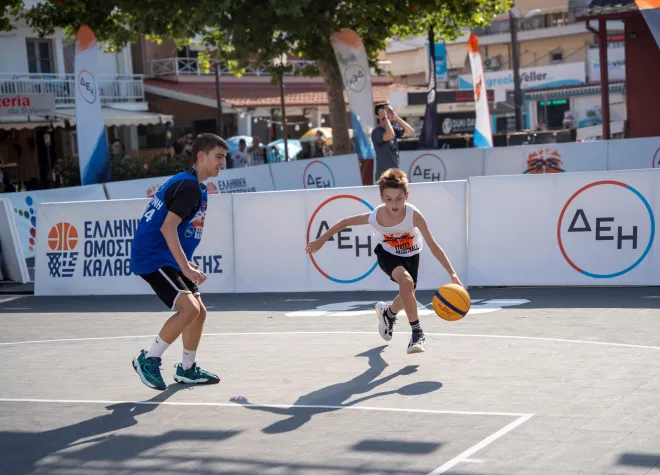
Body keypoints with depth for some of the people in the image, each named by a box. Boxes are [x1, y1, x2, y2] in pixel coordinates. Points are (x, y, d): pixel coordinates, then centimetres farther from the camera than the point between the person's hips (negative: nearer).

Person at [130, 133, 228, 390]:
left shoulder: (195, 186, 15)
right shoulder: (189, 186, -16)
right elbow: (167, 228, -24)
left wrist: (185, 263, 21)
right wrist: (185, 267, -26)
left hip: (168, 259, 11)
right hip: (152, 258, -11)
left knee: (199, 311, 11)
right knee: (189, 308, -21)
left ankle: (187, 369, 25)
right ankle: (148, 360, -7)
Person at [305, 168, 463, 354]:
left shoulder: (414, 215, -36)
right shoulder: (376, 217, -33)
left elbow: (433, 246, -33)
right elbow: (345, 222, -16)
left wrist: (452, 274, -39)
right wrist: (321, 240, -8)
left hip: (411, 255, 2)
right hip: (388, 254, -2)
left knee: (407, 295, 15)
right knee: (406, 282, -30)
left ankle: (388, 312, 52)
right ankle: (417, 333, -20)